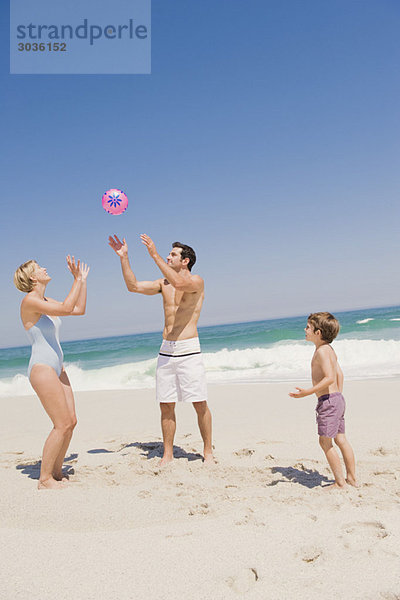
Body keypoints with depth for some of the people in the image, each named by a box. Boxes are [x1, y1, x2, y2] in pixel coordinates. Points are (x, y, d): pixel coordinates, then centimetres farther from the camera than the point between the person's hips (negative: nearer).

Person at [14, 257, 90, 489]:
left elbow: (80, 309, 20)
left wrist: (82, 279, 17)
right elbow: (66, 308, -24)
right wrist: (78, 280, -15)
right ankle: (45, 479, 4)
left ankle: (57, 473, 19)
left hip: (57, 368, 9)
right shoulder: (29, 301, -12)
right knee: (62, 424, -8)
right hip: (42, 368, -9)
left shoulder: (46, 302, 14)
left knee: (71, 421, 7)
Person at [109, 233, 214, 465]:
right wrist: (124, 257, 1)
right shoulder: (164, 283, 15)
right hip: (166, 350, 6)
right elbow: (134, 286, 8)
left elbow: (179, 283, -24)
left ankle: (208, 452, 9)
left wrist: (155, 256, -24)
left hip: (189, 350, -5)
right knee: (166, 405, 6)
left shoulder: (196, 281, -2)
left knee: (200, 403, -3)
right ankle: (168, 454, 15)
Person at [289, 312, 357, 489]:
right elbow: (339, 374, 20)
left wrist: (307, 392, -27)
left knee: (325, 442, -2)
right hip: (338, 398, 10)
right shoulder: (329, 350, 14)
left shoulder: (321, 351, -16)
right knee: (340, 440, 14)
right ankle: (351, 478, 20)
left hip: (328, 400, -10)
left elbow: (329, 378, -26)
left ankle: (340, 482, 4)